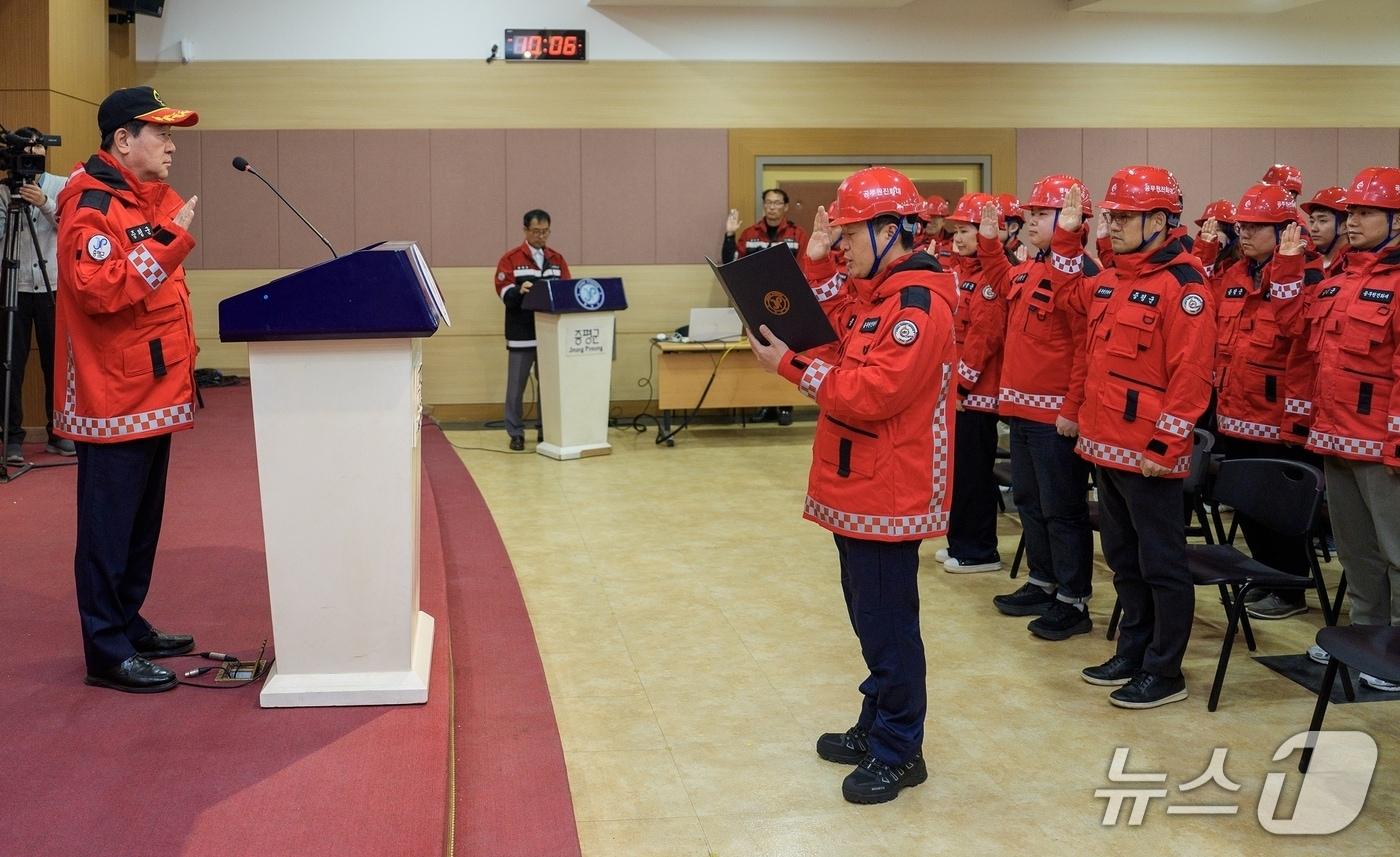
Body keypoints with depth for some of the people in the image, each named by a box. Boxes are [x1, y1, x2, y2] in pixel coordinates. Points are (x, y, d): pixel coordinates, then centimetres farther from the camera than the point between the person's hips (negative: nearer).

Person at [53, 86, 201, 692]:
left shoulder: (152, 200, 16)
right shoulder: (91, 206, -14)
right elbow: (100, 289, -26)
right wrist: (171, 243, -27)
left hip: (153, 390, 10)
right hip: (113, 394, -10)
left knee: (142, 521, 16)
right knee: (110, 525, -4)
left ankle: (129, 626, 27)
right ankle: (106, 653, 3)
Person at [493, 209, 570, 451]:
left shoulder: (557, 259, 13)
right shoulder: (510, 258, 0)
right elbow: (504, 291, -9)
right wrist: (520, 290, -29)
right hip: (522, 333, -4)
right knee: (516, 385, 1)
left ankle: (547, 430, 17)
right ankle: (516, 433, 9)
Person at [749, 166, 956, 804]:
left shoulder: (919, 304, -19)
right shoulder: (871, 291, 12)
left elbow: (873, 393, -25)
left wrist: (790, 366, -20)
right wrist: (816, 267, 6)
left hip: (888, 494, -10)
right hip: (857, 485, 10)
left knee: (887, 623, 0)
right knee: (870, 616, 19)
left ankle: (899, 752, 13)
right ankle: (876, 727, 32)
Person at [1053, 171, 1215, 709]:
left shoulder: (1182, 284, -15)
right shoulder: (1111, 280, 10)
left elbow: (1190, 373, -19)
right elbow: (1070, 294, 31)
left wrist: (1165, 443, -19)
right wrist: (1066, 238, 19)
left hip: (1149, 455, -9)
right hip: (1106, 445, 9)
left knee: (1161, 565, 3)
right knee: (1124, 559, 18)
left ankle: (1165, 673, 13)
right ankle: (1132, 653, 31)